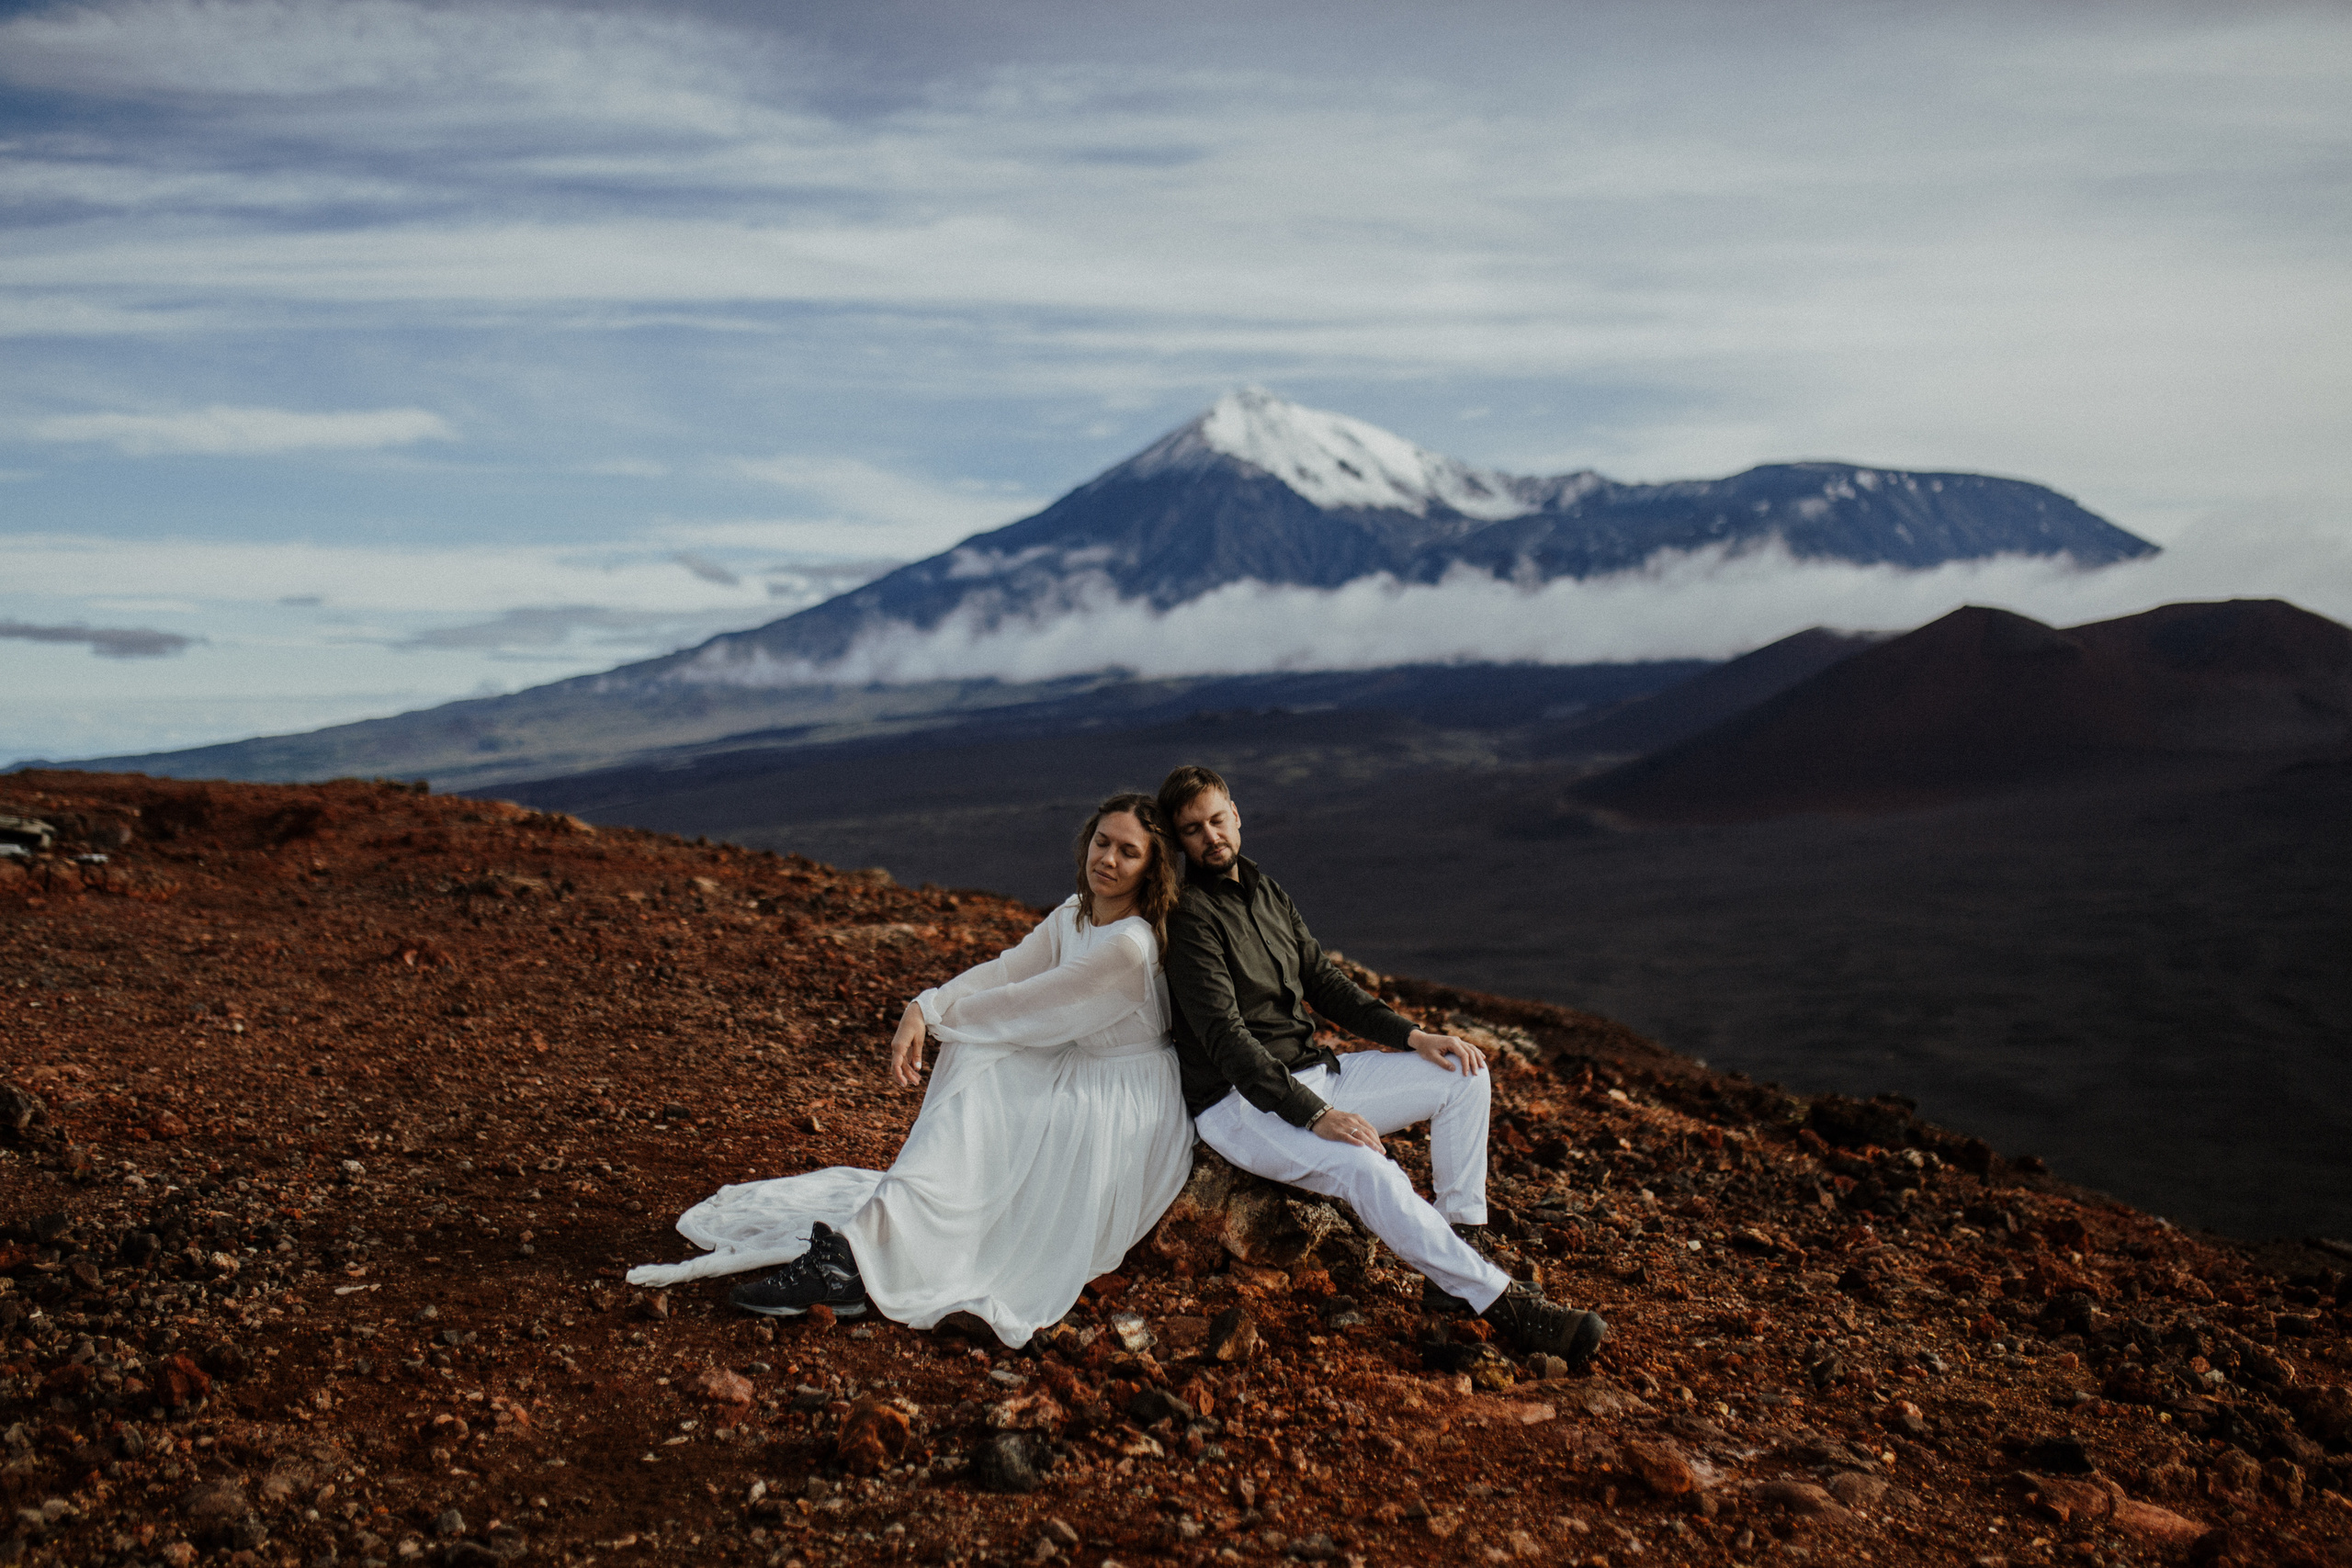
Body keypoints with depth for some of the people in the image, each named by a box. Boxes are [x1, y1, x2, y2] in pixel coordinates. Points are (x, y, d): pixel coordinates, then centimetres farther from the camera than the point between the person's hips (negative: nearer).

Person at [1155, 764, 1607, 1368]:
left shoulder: (1265, 890, 13)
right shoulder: (1189, 915, -14)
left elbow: (1322, 979, 17)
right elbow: (1226, 1038, -22)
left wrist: (1410, 1034, 3)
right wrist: (1314, 1115, -30)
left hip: (1310, 1073, 9)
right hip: (1238, 1102, -9)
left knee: (1463, 1075, 1)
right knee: (1366, 1168, -34)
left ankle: (1454, 1262, -4)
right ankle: (1502, 1303, -25)